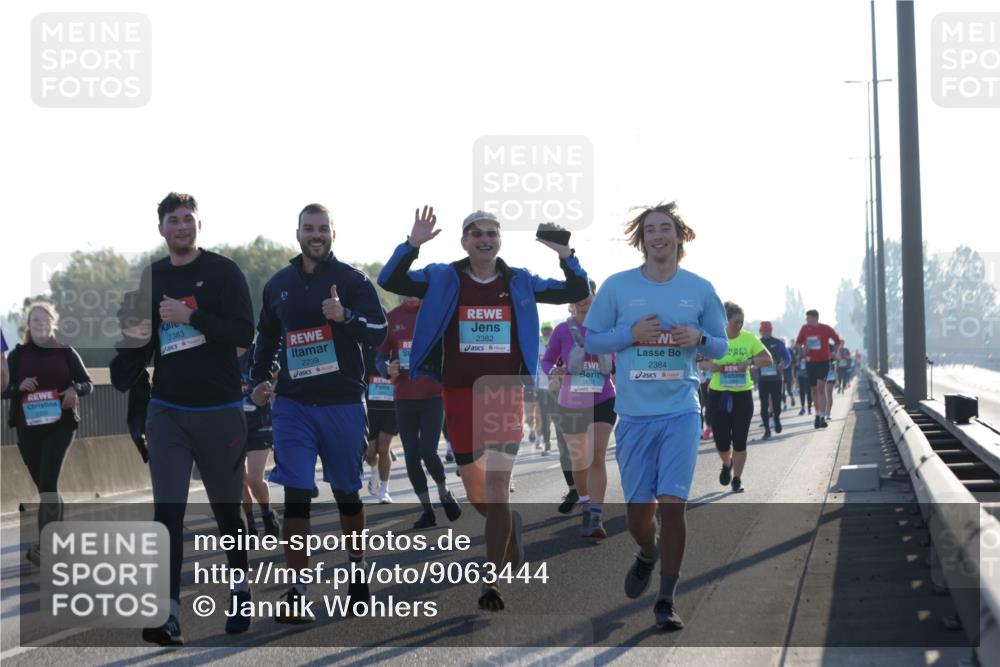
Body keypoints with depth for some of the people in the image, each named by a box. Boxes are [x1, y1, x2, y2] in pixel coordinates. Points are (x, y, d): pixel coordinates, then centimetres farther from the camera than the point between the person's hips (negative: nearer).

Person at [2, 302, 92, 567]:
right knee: (44, 486, 11)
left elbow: (88, 383, 6)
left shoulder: (66, 352, 4)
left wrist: (75, 389, -17)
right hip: (28, 428, 2)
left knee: (48, 484, -16)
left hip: (59, 425, -2)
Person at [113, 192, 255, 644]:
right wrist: (132, 342, -6)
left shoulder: (223, 271, -3)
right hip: (167, 411, 3)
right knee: (167, 510, -10)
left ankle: (241, 590, 32)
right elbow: (139, 356, 17)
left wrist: (191, 317, -21)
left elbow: (244, 333, -13)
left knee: (226, 506, 10)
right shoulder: (151, 277, 9)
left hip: (220, 410, -2)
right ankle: (168, 614, -14)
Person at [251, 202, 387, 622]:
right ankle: (296, 593, -6)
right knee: (296, 497, -7)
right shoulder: (278, 285, 10)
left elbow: (379, 333, -9)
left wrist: (345, 316, -27)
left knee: (347, 494, 10)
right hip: (293, 404, 2)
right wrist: (259, 379, 8)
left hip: (343, 403, -2)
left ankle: (357, 572, 32)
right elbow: (266, 337, 23)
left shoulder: (352, 281, -1)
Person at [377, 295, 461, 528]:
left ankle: (444, 492, 15)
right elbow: (381, 356, 11)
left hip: (434, 395, -3)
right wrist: (388, 369, -10)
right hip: (404, 398, 3)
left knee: (428, 451, -14)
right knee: (411, 456, 3)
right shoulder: (392, 318, 5)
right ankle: (427, 510, 18)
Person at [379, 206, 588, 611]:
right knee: (475, 494, 10)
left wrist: (565, 255, -10)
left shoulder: (520, 283, 5)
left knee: (497, 487, -9)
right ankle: (512, 526, 43)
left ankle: (491, 583, -5)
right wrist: (412, 244, -20)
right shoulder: (442, 280, 3)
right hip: (460, 395, 1)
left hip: (506, 395, -1)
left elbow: (577, 292, 7)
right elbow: (389, 282, -6)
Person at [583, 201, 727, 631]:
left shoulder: (700, 289, 5)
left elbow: (721, 345, 14)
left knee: (672, 503, -10)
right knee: (638, 507, 5)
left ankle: (666, 600, 0)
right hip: (633, 414, 1)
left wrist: (699, 338, -9)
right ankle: (647, 555, 40)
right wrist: (631, 333, -11)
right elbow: (590, 340, 6)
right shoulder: (617, 286, 2)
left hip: (681, 412, -1)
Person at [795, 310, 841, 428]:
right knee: (814, 389, 8)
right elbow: (798, 343, 14)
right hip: (810, 362, 4)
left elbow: (837, 340, 10)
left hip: (823, 361, -4)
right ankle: (818, 415, 21)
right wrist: (802, 349, -6)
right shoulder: (805, 329, 3)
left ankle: (822, 416, -21)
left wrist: (833, 354, 3)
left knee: (821, 387, -17)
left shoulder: (826, 329, -4)